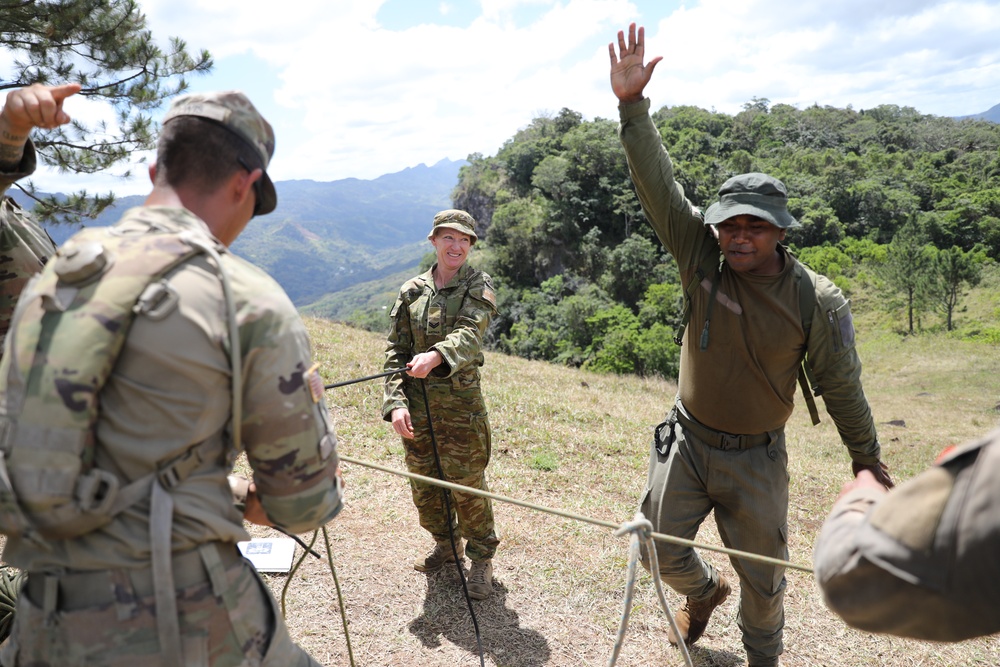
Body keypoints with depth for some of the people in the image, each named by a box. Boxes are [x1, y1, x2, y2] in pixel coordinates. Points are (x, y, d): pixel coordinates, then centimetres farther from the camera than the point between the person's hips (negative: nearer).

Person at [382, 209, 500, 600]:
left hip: (461, 402, -4)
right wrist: (395, 403, -7)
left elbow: (469, 334, -20)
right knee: (423, 482, 14)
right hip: (416, 403, 4)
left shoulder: (478, 286, -1)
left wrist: (435, 356, -40)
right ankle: (446, 545, 37)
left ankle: (481, 559, 22)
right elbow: (395, 351, 5)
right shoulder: (411, 291, 8)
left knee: (467, 483, 1)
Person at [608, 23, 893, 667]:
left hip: (756, 457, -2)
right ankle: (705, 590, 49)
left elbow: (843, 391, -5)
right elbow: (659, 187, -19)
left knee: (764, 577, 14)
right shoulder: (703, 261, -12)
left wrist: (870, 466, 5)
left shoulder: (819, 301, -16)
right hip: (686, 441, 2)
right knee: (662, 551, 13)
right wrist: (632, 106, -28)